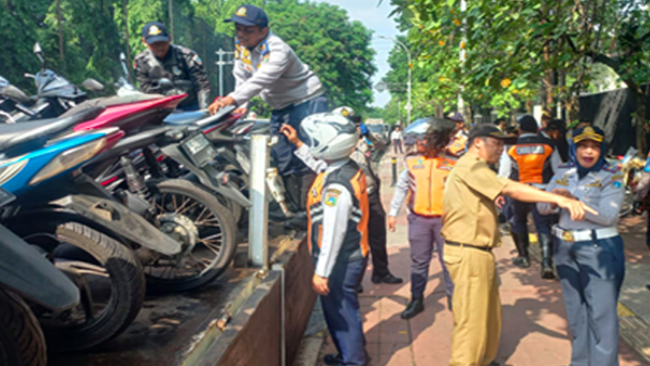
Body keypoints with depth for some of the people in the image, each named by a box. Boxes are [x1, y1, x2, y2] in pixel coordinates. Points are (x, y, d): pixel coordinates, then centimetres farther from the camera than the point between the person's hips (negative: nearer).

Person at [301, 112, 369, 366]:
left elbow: (332, 233, -27)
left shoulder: (336, 186, -29)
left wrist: (321, 272, -21)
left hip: (341, 262, -10)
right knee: (345, 307, 24)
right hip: (353, 255, 10)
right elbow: (318, 165, 23)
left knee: (341, 311, 8)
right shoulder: (351, 169, 1)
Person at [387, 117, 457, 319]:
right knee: (419, 261, 11)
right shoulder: (412, 161, -2)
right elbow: (401, 187, 6)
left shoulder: (451, 164, -6)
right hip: (418, 219, 1)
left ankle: (453, 298, 27)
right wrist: (393, 212, 5)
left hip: (444, 219, -1)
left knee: (449, 261, 9)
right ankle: (417, 299, 24)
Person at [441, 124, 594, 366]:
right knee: (472, 319, -4)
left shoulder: (473, 168, 20)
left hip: (478, 252, 11)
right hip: (468, 254, -11)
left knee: (489, 312, 20)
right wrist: (559, 199, -33)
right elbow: (510, 188, -28)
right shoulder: (470, 166, -16)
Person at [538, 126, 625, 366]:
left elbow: (608, 215, -20)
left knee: (601, 313, -5)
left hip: (599, 250, -5)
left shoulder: (611, 176, -8)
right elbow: (542, 207, 3)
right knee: (575, 310, 15)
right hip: (565, 248, 5)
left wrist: (574, 201, -25)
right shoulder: (564, 173, 6)